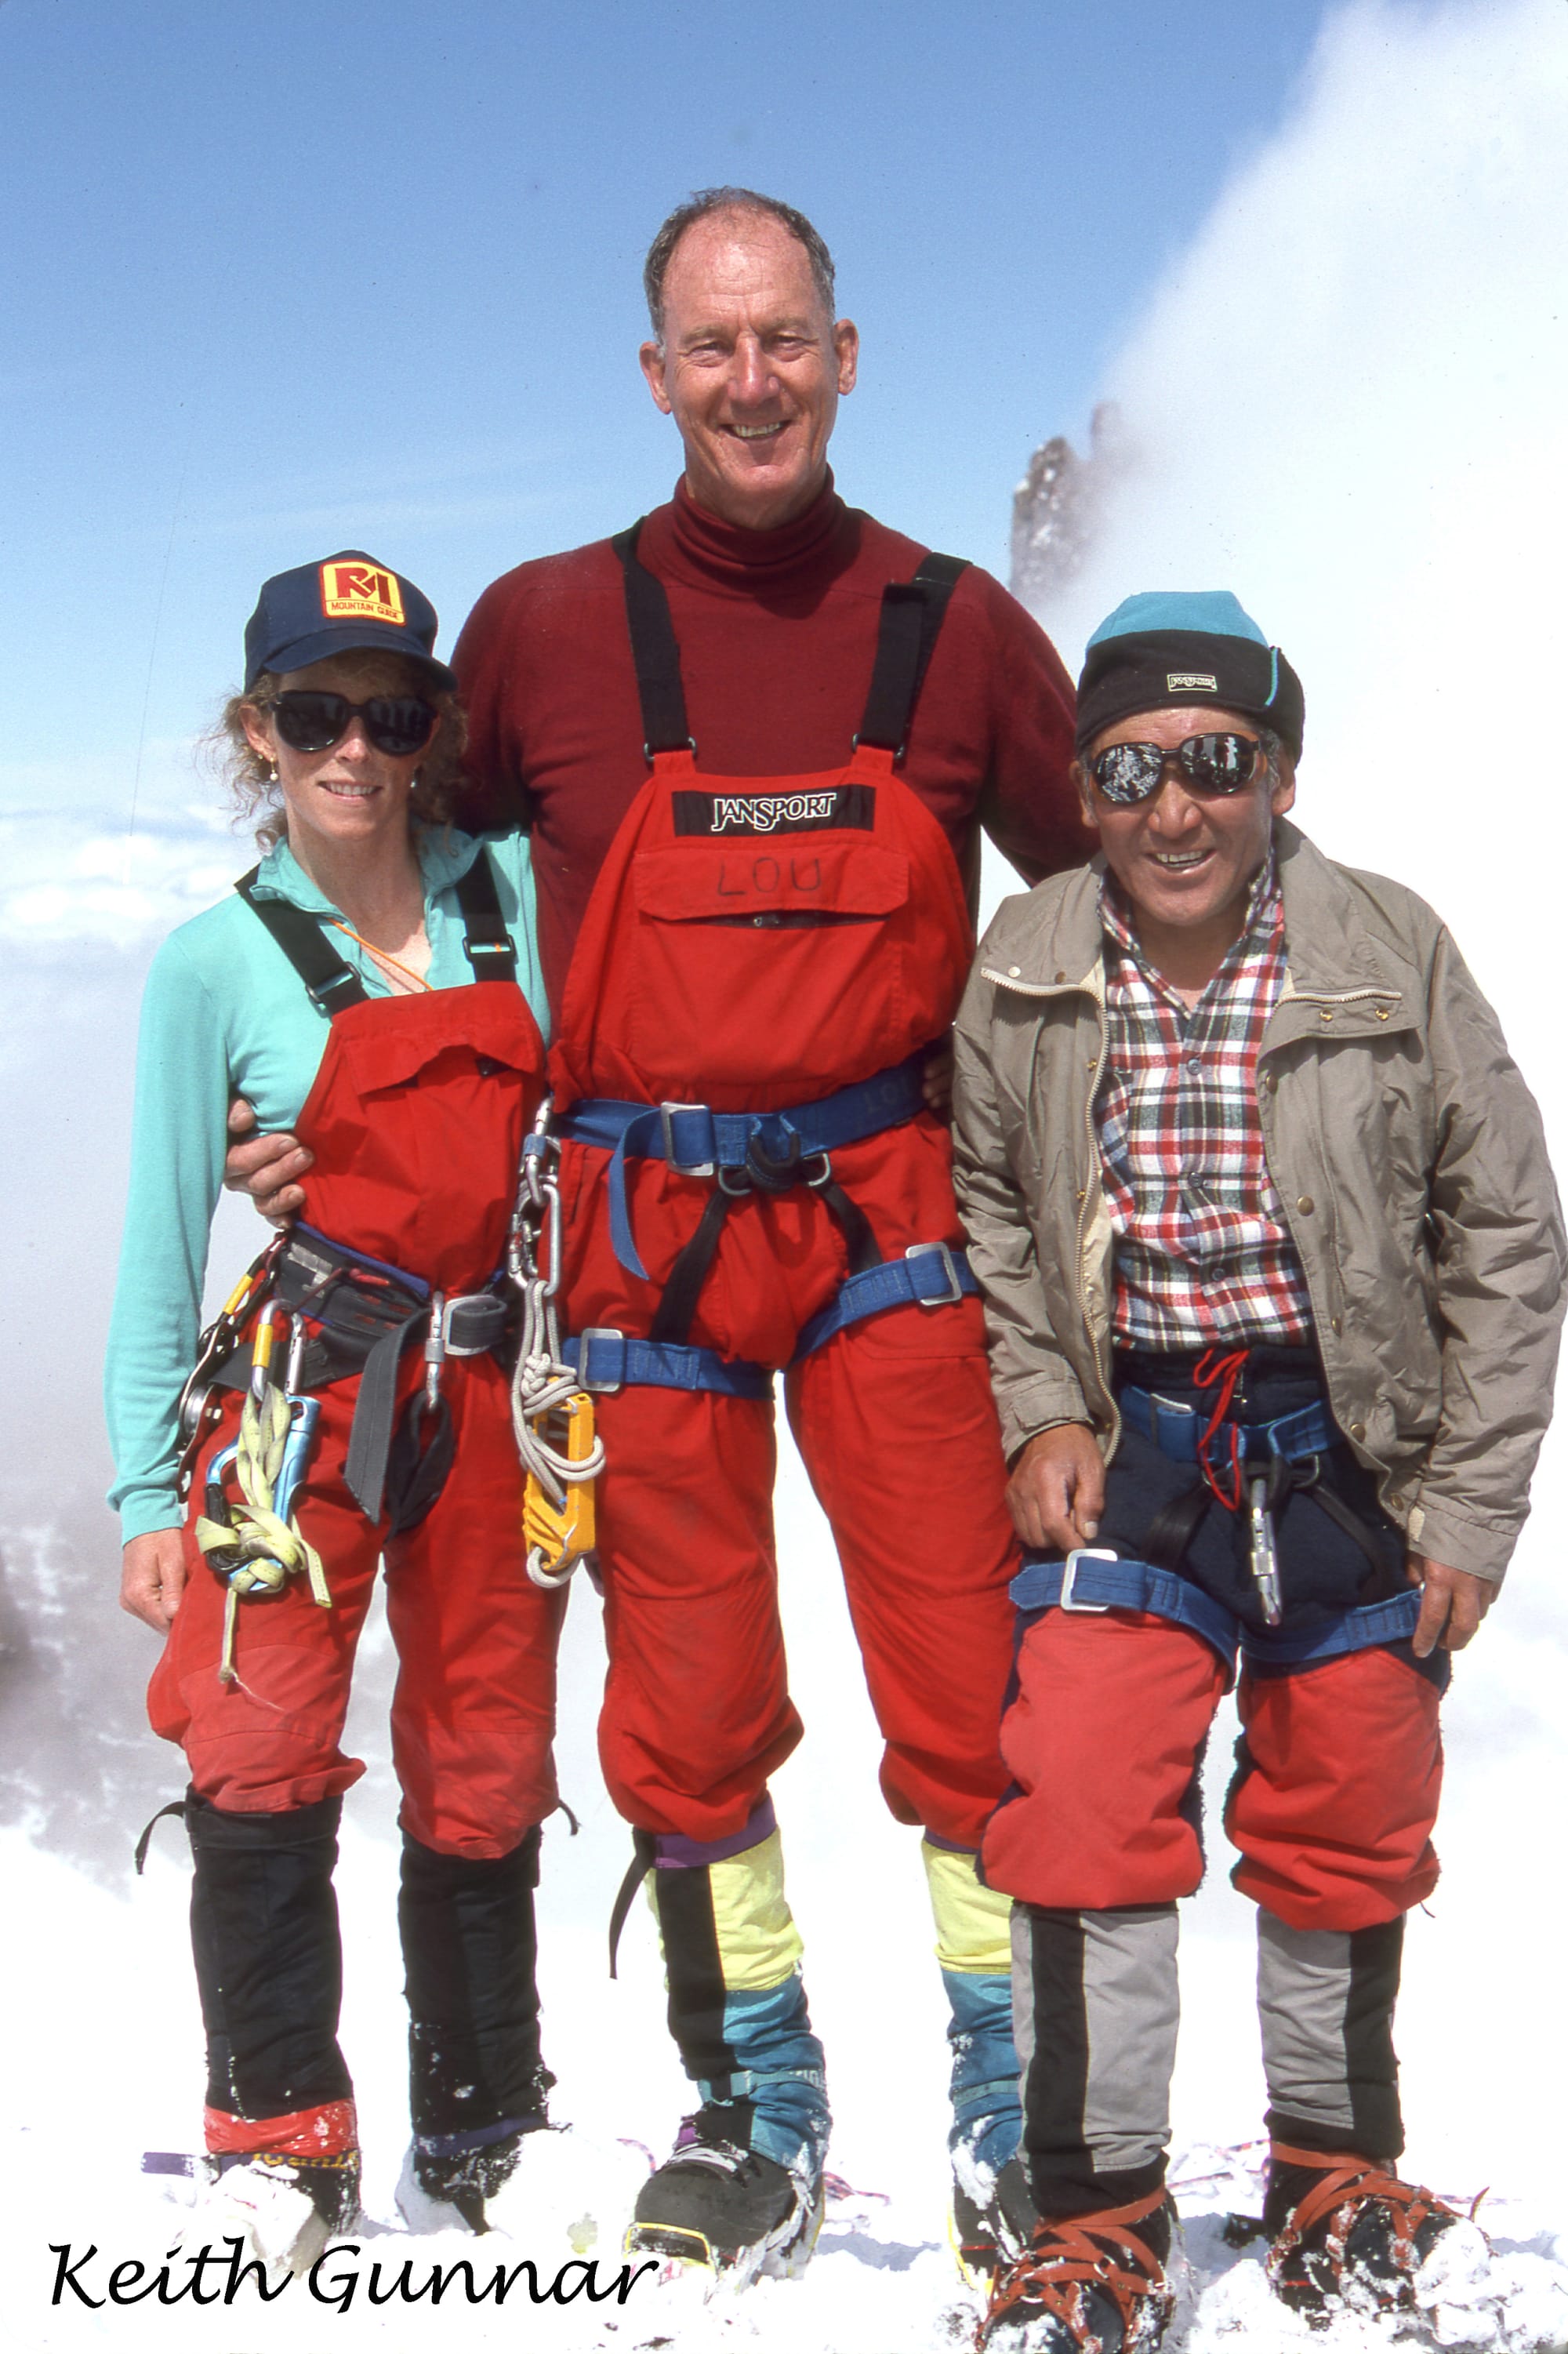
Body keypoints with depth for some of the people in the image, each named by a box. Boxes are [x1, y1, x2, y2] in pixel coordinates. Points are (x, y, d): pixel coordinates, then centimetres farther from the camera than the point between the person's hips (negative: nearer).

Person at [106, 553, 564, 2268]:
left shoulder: (516, 894, 4)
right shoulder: (216, 963, 0)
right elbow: (162, 1244, 2)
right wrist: (147, 1496, -1)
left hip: (496, 1400, 2)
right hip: (306, 1389, -2)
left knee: (484, 1781, 8)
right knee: (260, 1760, -13)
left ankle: (483, 2138, 25)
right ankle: (278, 2133, 5)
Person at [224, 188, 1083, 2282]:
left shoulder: (957, 629, 3)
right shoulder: (543, 631, 2)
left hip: (889, 1214, 0)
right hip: (647, 1223, 1)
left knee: (969, 1668, -3)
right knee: (689, 1701, 7)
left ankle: (1015, 2108, 14)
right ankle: (759, 2110, 25)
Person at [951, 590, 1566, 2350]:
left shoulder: (1392, 954, -7)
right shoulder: (1021, 975, -4)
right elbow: (984, 1212, 9)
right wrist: (1037, 1413, -4)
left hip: (1354, 1440, 0)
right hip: (1130, 1435, 0)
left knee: (1346, 1823, 11)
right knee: (1082, 1803, -11)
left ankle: (1335, 2173, 36)